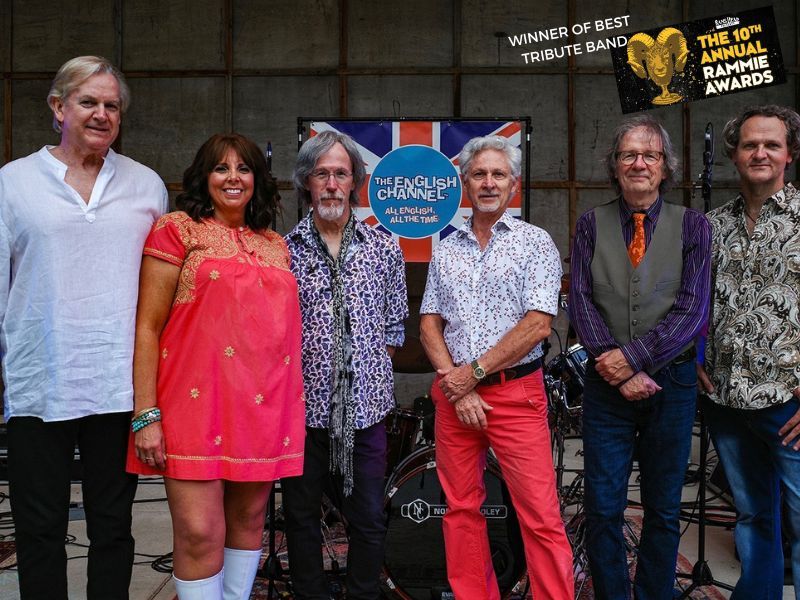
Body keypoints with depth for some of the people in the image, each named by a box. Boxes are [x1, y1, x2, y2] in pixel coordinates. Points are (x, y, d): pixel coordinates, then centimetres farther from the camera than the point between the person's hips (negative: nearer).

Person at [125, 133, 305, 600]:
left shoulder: (276, 244, 17)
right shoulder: (178, 229, 2)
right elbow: (147, 326, -3)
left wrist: (290, 403, 14)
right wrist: (146, 415, -10)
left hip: (265, 405, 5)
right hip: (199, 403, -5)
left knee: (249, 520, 11)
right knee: (199, 533, -8)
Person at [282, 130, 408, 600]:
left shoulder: (384, 249, 6)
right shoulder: (284, 250, 1)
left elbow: (394, 326, 11)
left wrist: (371, 371, 4)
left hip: (365, 406, 1)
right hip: (303, 405, 0)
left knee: (370, 520, 7)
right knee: (302, 517, 11)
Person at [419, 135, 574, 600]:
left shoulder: (536, 243, 0)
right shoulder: (446, 250, 13)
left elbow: (537, 325, -10)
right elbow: (429, 324, 8)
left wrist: (474, 372, -11)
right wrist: (456, 386, -6)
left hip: (515, 392, -4)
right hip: (454, 394, 4)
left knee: (541, 517, -5)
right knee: (462, 509, 11)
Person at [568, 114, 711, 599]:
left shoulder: (692, 226, 2)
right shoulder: (592, 225, 4)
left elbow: (692, 308, -7)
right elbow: (581, 300, -4)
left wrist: (633, 356, -15)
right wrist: (617, 369, -14)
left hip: (671, 382, 0)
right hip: (607, 383, 0)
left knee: (664, 511, 11)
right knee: (602, 509, 3)